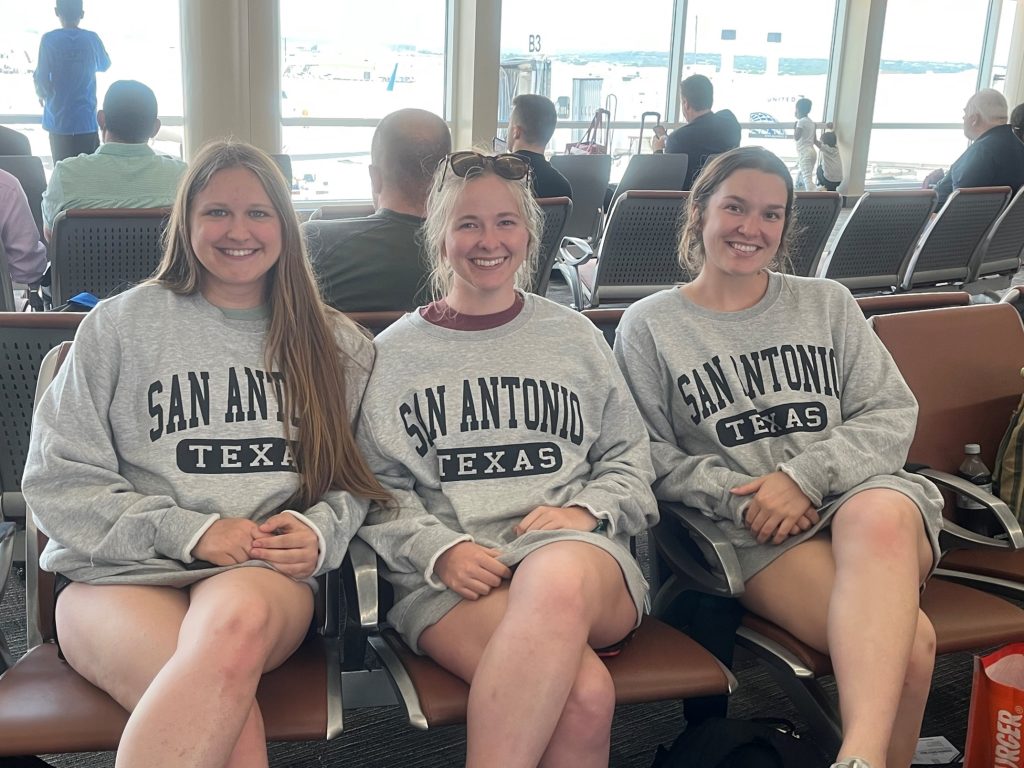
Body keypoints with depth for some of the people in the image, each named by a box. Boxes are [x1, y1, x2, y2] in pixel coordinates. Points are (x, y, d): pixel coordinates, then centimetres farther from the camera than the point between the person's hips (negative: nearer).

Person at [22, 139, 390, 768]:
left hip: (266, 575, 2)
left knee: (238, 617, -39)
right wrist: (187, 532, -9)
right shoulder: (121, 325, 8)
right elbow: (58, 482, 4)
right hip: (120, 575, -1)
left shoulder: (336, 345, 15)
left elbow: (353, 480, 16)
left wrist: (320, 532, -8)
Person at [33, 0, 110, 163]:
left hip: (59, 119, 0)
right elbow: (104, 65, 17)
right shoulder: (92, 39, -2)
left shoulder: (49, 39, -6)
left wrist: (41, 93, 14)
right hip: (86, 119, 1)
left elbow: (41, 78, -7)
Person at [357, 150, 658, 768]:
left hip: (580, 555, 2)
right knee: (585, 692, -34)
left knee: (559, 577, -40)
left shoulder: (574, 336, 19)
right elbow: (377, 488, 9)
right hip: (452, 576, -2)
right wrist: (438, 549, -10)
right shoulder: (395, 352, 15)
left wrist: (587, 511, -2)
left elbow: (630, 459, 19)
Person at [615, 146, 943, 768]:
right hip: (750, 533, -2)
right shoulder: (649, 325, 9)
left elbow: (893, 414, 8)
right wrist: (736, 496, -13)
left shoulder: (827, 304, 17)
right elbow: (653, 458, 3)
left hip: (859, 493, 3)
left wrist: (806, 475, -8)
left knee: (881, 515, -39)